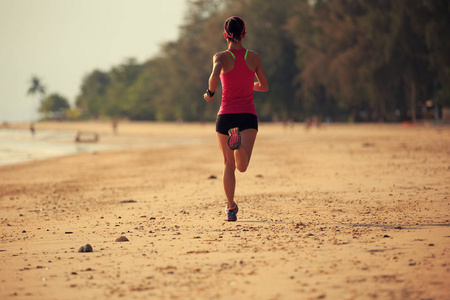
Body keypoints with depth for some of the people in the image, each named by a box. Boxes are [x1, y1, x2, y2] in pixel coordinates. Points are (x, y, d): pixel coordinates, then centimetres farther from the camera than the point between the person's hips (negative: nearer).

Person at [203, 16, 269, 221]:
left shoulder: (221, 57, -4)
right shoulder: (254, 57, 5)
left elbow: (214, 76, -25)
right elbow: (264, 86, 13)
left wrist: (210, 93, -6)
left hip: (226, 116, 0)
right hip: (248, 115, 0)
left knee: (229, 164, 17)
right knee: (242, 166, -15)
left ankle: (231, 209, 22)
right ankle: (238, 142, -47)